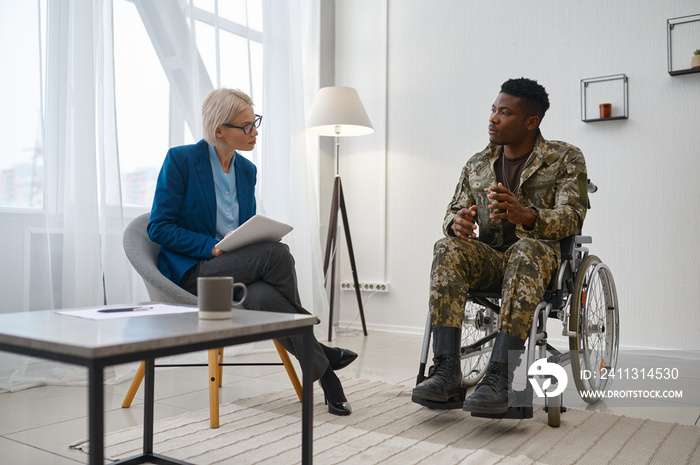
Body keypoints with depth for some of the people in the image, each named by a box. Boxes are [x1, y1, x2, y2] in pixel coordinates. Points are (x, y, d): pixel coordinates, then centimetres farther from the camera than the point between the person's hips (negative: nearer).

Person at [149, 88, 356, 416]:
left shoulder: (247, 170, 11)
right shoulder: (180, 160, -7)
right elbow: (159, 228, -9)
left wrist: (265, 237, -7)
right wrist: (213, 247, -22)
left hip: (235, 269, 5)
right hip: (190, 272, -4)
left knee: (264, 297, -36)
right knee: (278, 254, -32)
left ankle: (321, 369, -18)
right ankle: (321, 360, -14)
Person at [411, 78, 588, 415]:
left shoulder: (565, 159, 2)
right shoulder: (477, 165, 14)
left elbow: (571, 217, -11)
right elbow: (454, 210, 12)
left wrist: (526, 216, -33)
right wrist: (456, 223, -15)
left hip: (540, 255, -3)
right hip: (489, 259, 3)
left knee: (527, 249, -39)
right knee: (447, 250, -29)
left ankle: (499, 378, -44)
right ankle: (447, 372, -35)